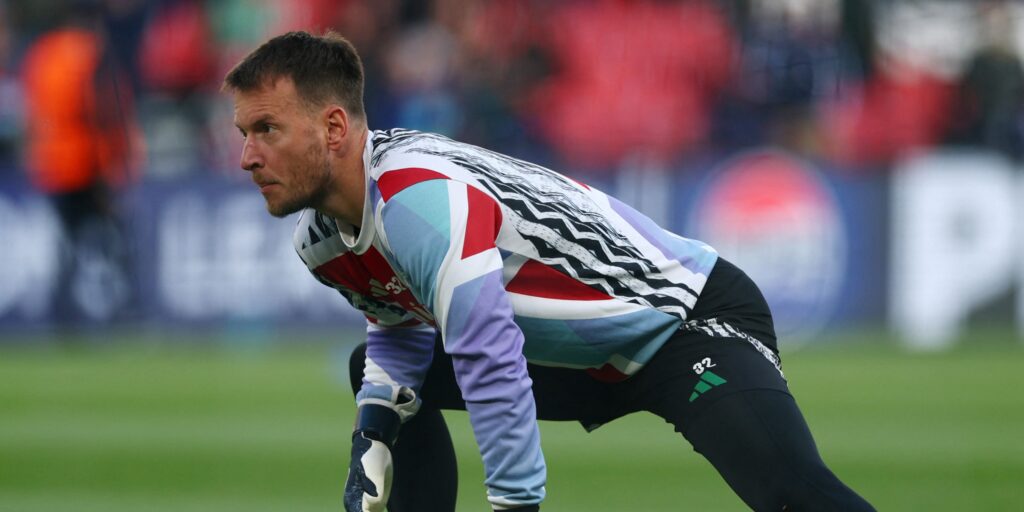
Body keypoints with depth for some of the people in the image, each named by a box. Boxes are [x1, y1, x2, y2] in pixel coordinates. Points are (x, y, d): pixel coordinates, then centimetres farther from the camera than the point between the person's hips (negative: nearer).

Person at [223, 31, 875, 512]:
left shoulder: (421, 199, -29)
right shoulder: (320, 241, 1)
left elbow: (492, 371, -31)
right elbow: (401, 329, 19)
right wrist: (373, 436, 1)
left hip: (694, 317, -10)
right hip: (588, 359, 10)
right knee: (377, 372, 12)